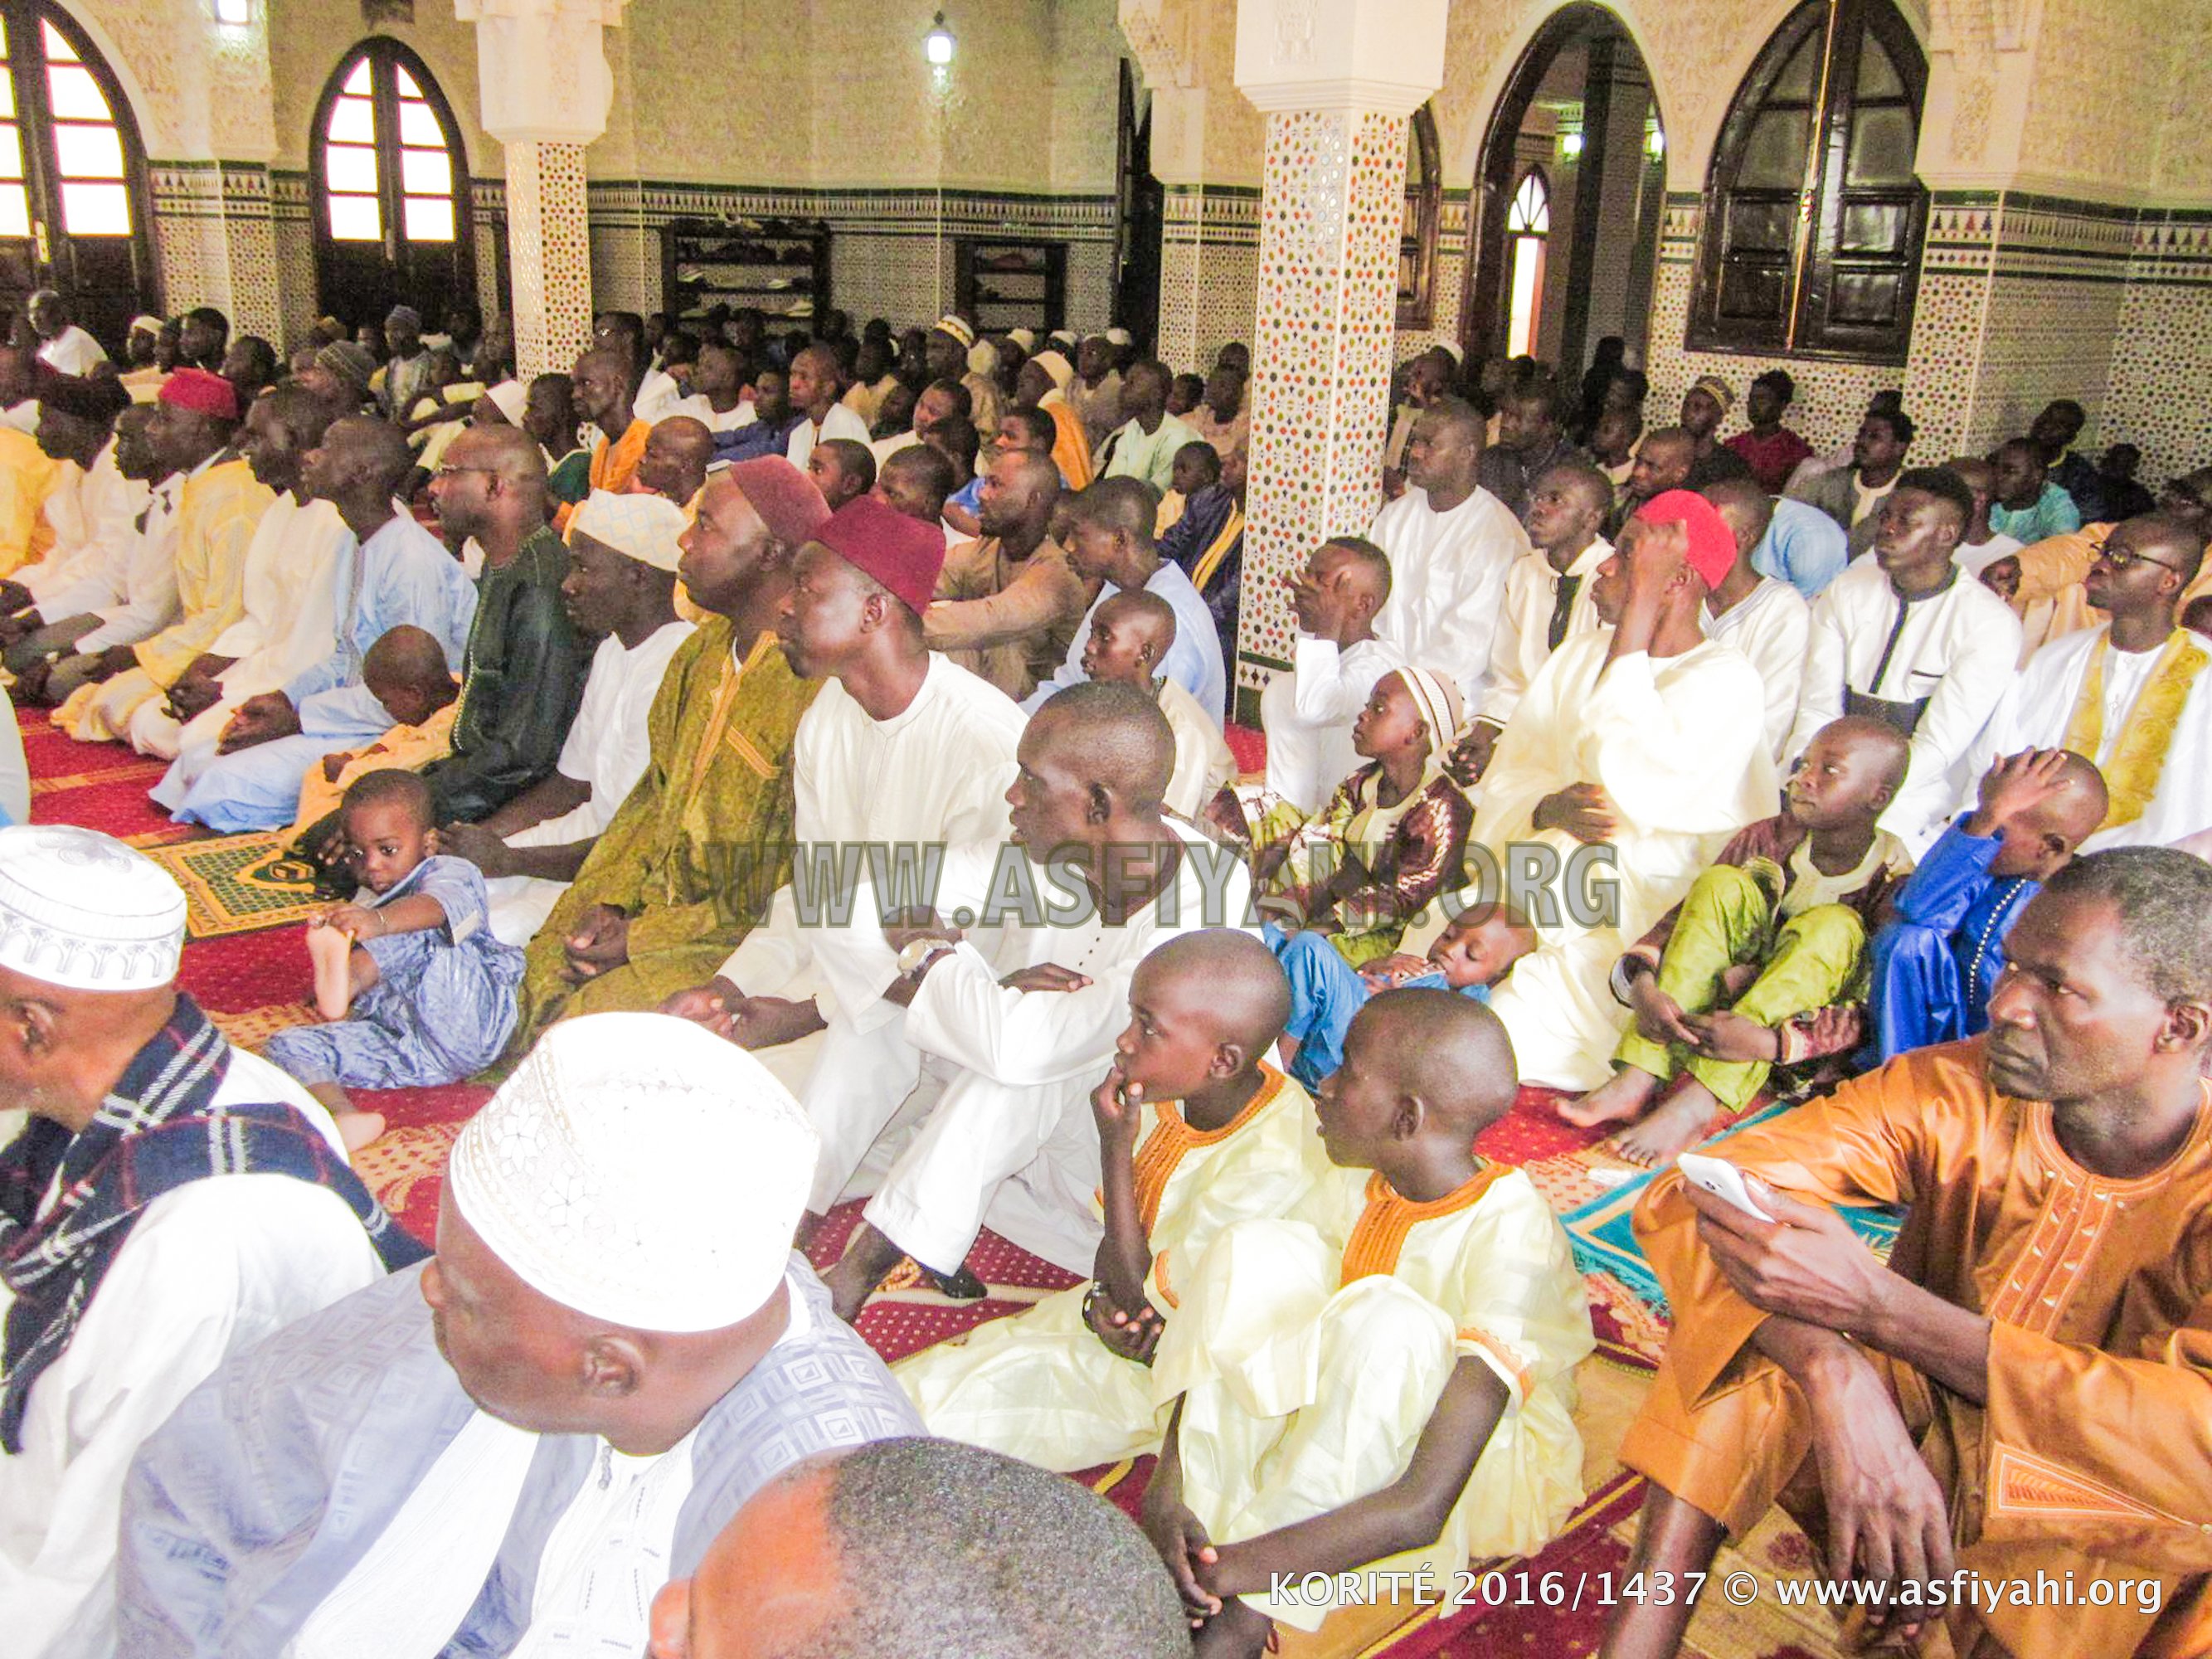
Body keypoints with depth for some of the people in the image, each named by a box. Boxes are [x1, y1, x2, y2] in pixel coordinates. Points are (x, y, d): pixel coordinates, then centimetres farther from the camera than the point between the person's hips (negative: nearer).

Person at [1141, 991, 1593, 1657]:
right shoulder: (1353, 1184, -8)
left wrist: (1230, 1571, -39)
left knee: (1387, 1319, -37)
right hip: (1342, 1436, 6)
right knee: (1259, 1247, -19)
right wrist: (1166, 1488, -25)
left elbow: (1422, 1506, -37)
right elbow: (1231, 1328, -9)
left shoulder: (1511, 1239, -30)